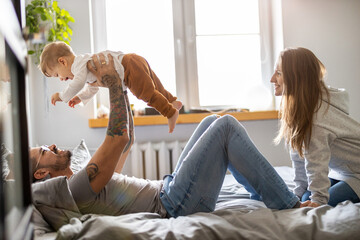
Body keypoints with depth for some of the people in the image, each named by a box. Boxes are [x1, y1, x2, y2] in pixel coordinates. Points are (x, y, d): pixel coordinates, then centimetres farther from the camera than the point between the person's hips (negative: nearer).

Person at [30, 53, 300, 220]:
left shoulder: (82, 183, 19)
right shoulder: (75, 187, -14)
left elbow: (126, 142, 22)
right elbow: (119, 137, -22)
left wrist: (121, 89, 16)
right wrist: (113, 84, -11)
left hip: (167, 188, 10)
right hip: (174, 204, -10)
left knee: (212, 122, 12)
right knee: (225, 125, -14)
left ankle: (266, 194, 15)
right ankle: (287, 204, -5)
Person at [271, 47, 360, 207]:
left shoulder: (316, 112, -30)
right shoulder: (296, 106, -1)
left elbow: (316, 160, -27)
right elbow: (299, 155, 1)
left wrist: (319, 200, -21)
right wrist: (299, 193, 2)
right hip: (340, 172, 8)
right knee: (307, 198, -3)